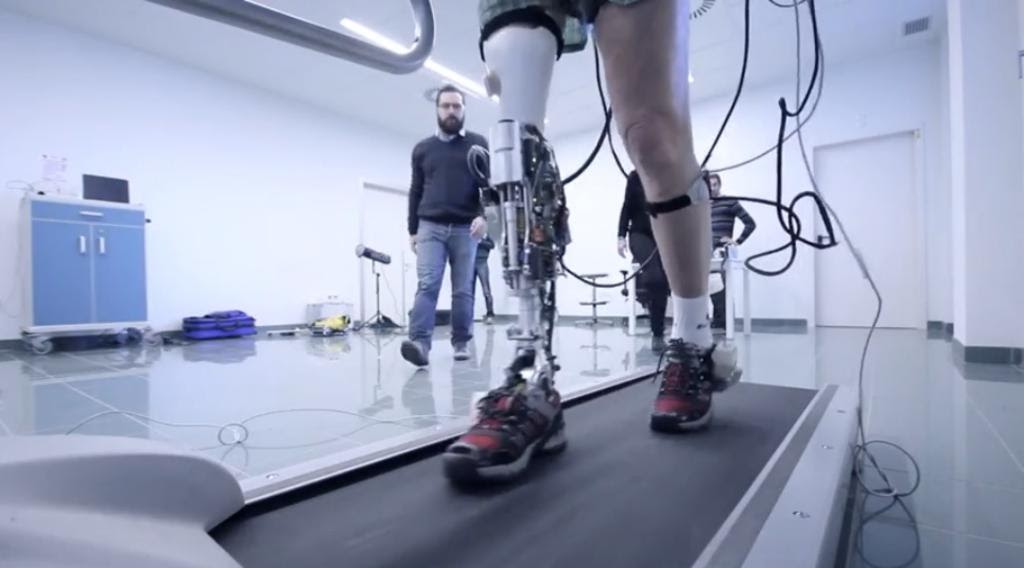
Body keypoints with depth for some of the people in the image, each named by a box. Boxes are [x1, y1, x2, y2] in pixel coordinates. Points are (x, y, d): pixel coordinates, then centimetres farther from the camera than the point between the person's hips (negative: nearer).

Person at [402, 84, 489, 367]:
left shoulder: (478, 144, 9)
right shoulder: (422, 149, 16)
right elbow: (415, 192, 16)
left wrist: (483, 215, -14)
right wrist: (412, 230, 11)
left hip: (465, 229, -1)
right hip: (430, 227, 1)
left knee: (463, 290, 1)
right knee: (427, 285, -13)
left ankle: (462, 343, 10)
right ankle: (420, 343, -21)